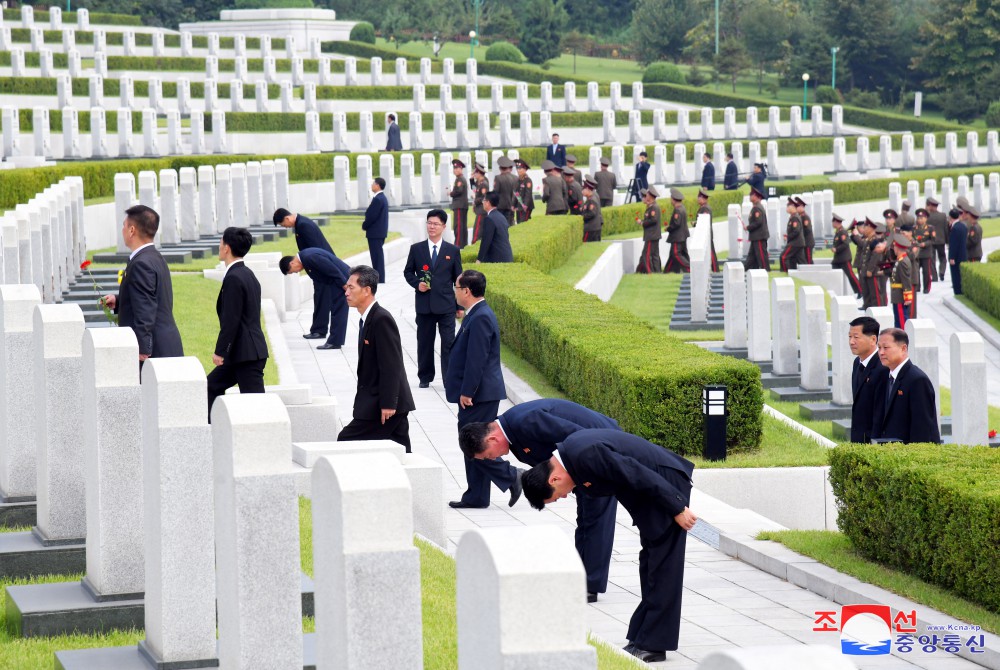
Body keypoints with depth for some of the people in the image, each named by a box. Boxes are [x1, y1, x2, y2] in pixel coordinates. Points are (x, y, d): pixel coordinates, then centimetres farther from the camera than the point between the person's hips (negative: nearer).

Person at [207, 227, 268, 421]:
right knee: (211, 387, 20)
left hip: (246, 354, -11)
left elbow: (231, 320, -21)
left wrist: (220, 351, -14)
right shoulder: (248, 274, 13)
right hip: (249, 352, 11)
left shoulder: (234, 278, -17)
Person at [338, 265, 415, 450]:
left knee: (346, 442, -7)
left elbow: (391, 366, -21)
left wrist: (387, 404, -23)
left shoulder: (382, 319, -16)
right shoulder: (367, 319, 15)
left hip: (381, 405, -10)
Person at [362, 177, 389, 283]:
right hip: (380, 232, 10)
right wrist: (366, 225, 11)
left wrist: (364, 226, -6)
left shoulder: (377, 199, -19)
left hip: (375, 233, -10)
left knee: (377, 256, -8)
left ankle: (379, 280, -7)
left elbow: (371, 216, -21)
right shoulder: (382, 198, 13)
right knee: (378, 256, 14)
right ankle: (379, 279, 18)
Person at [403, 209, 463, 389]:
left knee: (448, 343, -5)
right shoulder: (416, 249, 5)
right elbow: (408, 272, 12)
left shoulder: (453, 251, 4)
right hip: (424, 304, 1)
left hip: (446, 305, -1)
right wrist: (417, 284, -9)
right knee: (424, 342, 9)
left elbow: (458, 278, 6)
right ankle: (425, 377, 21)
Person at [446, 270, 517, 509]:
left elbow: (476, 359, -23)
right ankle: (476, 496, 15)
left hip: (480, 394, -10)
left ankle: (510, 477, -2)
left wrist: (467, 392, -21)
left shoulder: (480, 318, -19)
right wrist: (466, 391, 20)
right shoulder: (478, 315, 14)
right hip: (477, 393, 10)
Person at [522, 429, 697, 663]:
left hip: (667, 485, -10)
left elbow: (639, 475, -26)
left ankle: (652, 645, -1)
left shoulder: (585, 454, -27)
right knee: (650, 566, 14)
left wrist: (678, 509, -19)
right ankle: (644, 639, 21)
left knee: (662, 570, -5)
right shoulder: (569, 451, 3)